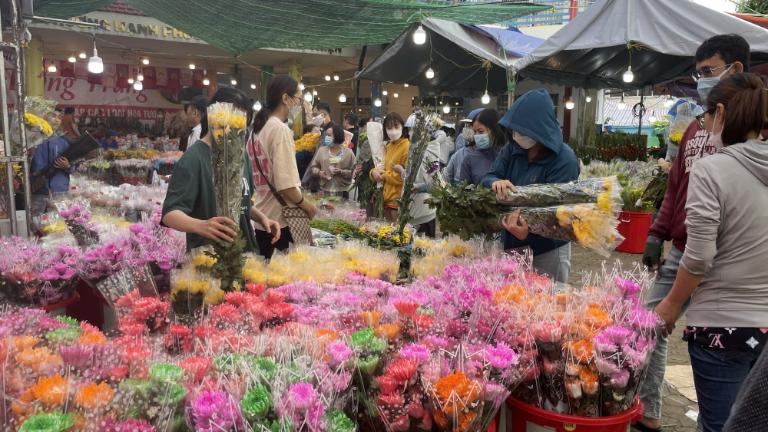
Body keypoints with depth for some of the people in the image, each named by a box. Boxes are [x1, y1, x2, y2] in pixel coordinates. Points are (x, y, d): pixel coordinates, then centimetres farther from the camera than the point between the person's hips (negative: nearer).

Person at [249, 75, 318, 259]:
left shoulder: (258, 128, 11)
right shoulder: (281, 129, -15)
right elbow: (285, 185, -23)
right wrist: (305, 204, -7)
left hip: (262, 219, 8)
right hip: (281, 220, -8)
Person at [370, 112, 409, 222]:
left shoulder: (407, 146, -14)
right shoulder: (388, 146, 12)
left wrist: (383, 175, -10)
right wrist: (374, 172, -4)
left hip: (398, 200, -8)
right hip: (386, 198, 8)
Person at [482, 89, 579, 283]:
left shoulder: (564, 160, -18)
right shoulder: (512, 149, 0)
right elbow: (488, 178, -3)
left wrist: (528, 230, -43)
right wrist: (496, 183, -29)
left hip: (547, 251, -5)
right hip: (510, 245, 6)